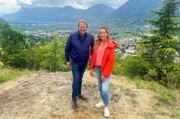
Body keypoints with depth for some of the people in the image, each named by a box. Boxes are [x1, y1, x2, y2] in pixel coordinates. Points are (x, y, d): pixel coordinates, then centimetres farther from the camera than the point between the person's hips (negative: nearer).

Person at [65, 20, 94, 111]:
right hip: (75, 62, -3)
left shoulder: (90, 37, -8)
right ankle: (74, 100, 8)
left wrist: (91, 55, 5)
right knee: (76, 80, -6)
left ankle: (79, 94, 38)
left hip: (84, 62, 3)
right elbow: (67, 49, -5)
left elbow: (93, 47, 10)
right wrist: (67, 60, -2)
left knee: (80, 78, 18)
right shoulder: (72, 36, -14)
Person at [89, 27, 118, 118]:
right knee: (100, 87, 15)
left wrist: (105, 74, -17)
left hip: (105, 69, -5)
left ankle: (106, 106, 13)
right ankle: (104, 101, 37)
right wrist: (91, 68, 5)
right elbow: (93, 56, 10)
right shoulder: (97, 44, 5)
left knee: (104, 89, -11)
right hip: (98, 68, 6)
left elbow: (111, 61, -14)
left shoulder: (110, 45, -11)